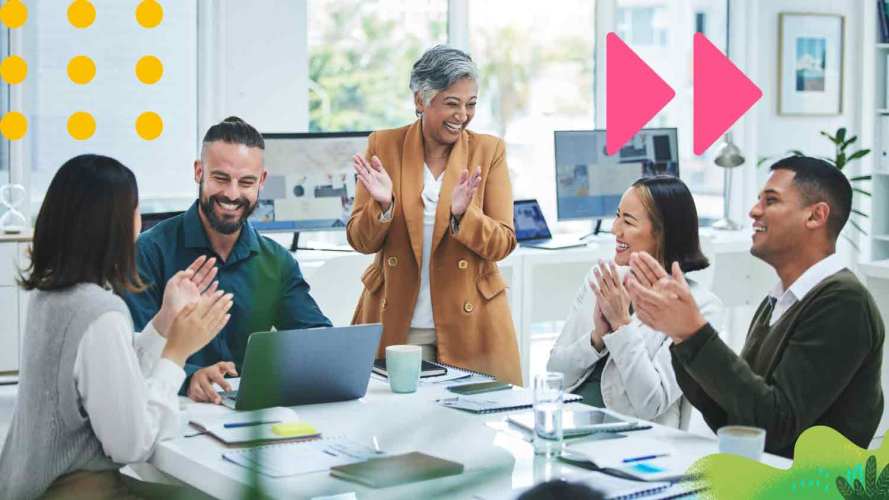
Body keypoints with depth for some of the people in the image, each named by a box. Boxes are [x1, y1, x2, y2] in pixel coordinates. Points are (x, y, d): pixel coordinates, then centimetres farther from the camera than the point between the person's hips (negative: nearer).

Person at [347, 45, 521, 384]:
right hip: (394, 324, 0)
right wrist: (383, 205, -20)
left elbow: (503, 244, -5)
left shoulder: (489, 150, -1)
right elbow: (361, 241, 0)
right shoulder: (383, 145, 0)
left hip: (469, 323, 0)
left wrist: (462, 214, -24)